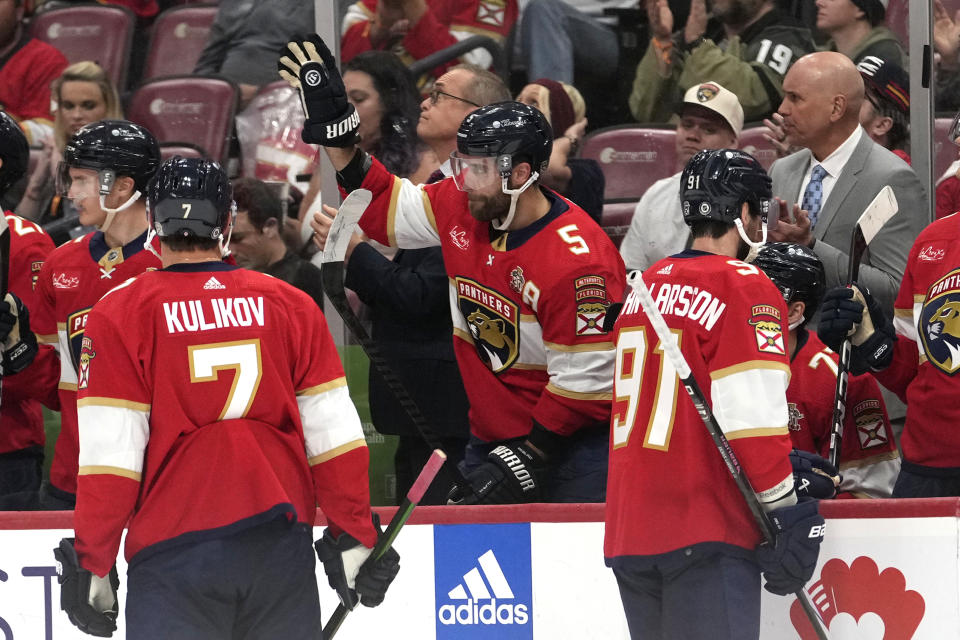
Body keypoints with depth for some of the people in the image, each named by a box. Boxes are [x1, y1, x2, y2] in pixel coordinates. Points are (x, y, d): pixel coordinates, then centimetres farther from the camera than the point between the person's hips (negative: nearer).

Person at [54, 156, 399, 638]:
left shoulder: (120, 313, -3)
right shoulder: (291, 305, 6)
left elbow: (109, 454, -7)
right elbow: (334, 434, 4)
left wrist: (93, 565, -1)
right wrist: (354, 538, 11)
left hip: (175, 548, -3)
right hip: (281, 550, 3)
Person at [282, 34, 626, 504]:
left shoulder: (578, 260, -23)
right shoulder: (460, 209, -1)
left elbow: (583, 383, -20)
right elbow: (383, 207, 16)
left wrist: (526, 460, -18)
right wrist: (332, 128, 7)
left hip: (574, 443, -7)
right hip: (492, 441, 7)